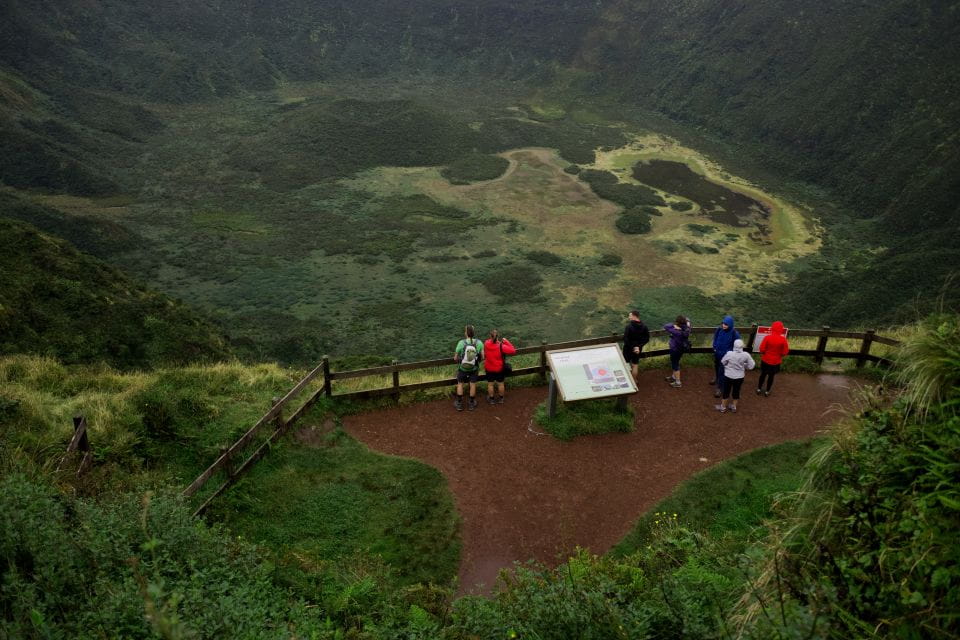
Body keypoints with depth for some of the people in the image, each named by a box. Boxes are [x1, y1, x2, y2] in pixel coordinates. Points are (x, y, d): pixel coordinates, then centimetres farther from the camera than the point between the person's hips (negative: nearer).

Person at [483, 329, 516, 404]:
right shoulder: (501, 346, -27)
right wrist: (506, 341, -17)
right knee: (501, 383, 20)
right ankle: (501, 399, 36)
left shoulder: (486, 344, -18)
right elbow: (513, 350, -23)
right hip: (500, 369, -1)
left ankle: (491, 399, 34)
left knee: (490, 384, 20)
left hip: (489, 368, 1)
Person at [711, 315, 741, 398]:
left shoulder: (734, 334, -24)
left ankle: (719, 388, 13)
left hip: (726, 355, -5)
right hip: (717, 353, 5)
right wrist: (715, 348, 0)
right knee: (716, 366, 28)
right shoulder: (719, 329, -13)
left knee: (722, 371, 1)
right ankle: (716, 378, 56)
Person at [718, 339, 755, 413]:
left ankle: (723, 407, 29)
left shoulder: (729, 354, -24)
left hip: (728, 376, -2)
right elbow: (751, 365, -6)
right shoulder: (746, 355, -19)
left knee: (726, 391, 15)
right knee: (736, 391, 20)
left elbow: (723, 362, -6)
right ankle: (734, 407, 35)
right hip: (739, 377, 2)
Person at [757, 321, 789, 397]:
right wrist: (779, 354, 9)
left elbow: (762, 349, -14)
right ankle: (767, 391, 28)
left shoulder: (768, 337, -19)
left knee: (763, 374, 20)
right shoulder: (783, 339, -18)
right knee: (771, 376, 17)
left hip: (765, 360, 0)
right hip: (775, 361, 0)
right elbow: (785, 352, -11)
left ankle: (759, 389, 31)